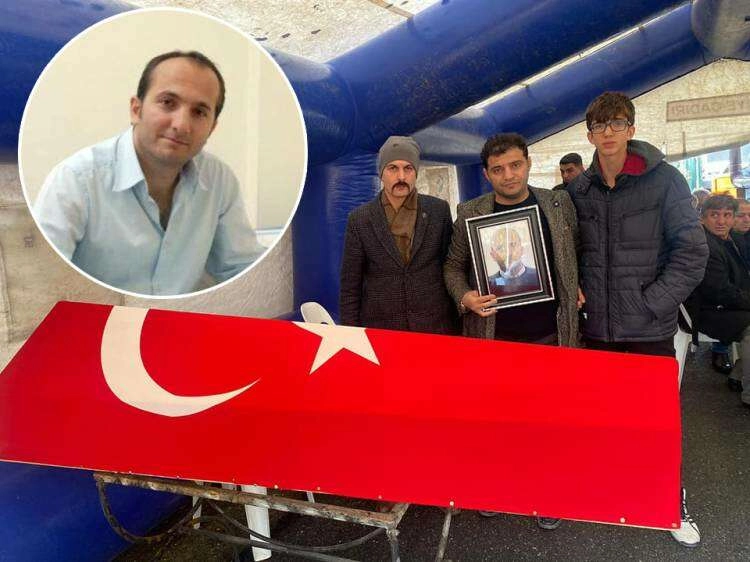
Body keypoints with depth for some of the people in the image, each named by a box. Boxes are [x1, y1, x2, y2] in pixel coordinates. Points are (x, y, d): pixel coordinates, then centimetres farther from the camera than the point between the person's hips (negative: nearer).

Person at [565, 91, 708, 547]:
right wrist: (579, 294, 0)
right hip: (596, 326, 3)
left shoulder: (664, 180, -5)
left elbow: (692, 252, -9)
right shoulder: (578, 190, 4)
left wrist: (650, 303, -13)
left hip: (650, 329, -3)